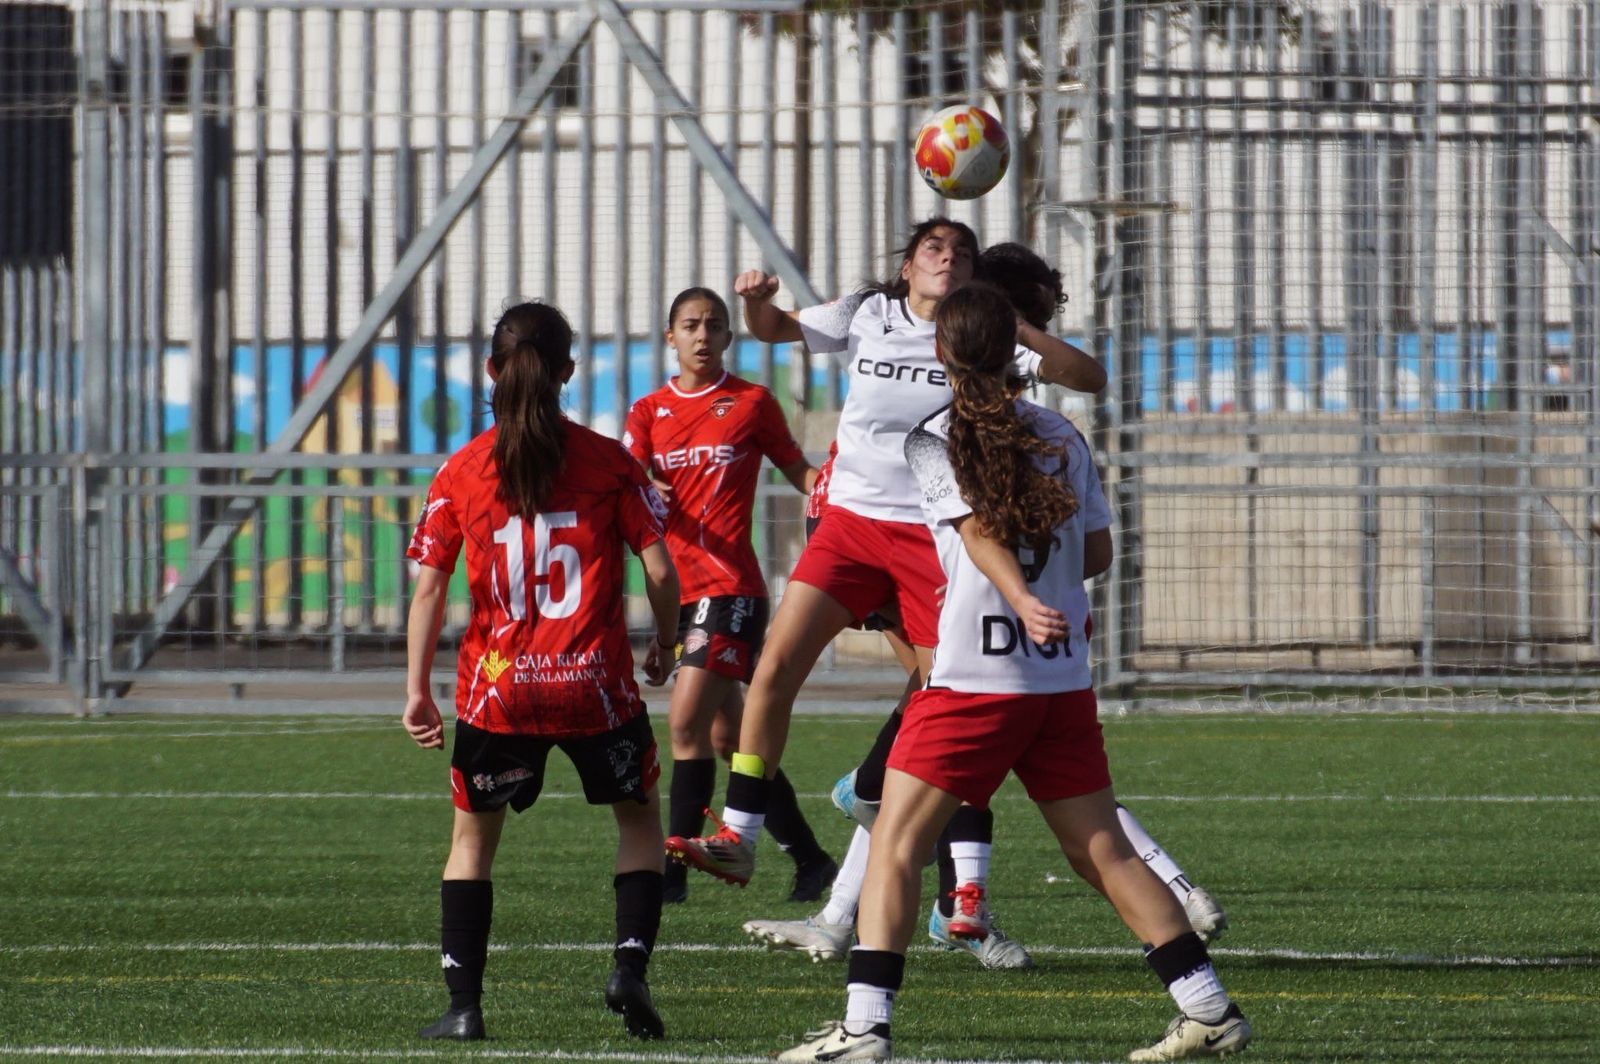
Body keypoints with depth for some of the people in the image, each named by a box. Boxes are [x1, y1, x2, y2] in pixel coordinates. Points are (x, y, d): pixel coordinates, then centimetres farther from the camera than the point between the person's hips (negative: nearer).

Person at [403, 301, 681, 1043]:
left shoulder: (461, 472, 0)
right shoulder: (607, 462, -2)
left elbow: (428, 589, -3)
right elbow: (659, 570, -4)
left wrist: (417, 689, -1)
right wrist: (664, 647, 13)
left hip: (496, 689, 1)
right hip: (595, 685, -1)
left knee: (474, 834, 18)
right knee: (639, 817, 20)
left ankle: (463, 1003, 10)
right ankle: (630, 965, 1)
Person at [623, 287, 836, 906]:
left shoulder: (751, 403, 2)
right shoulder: (648, 412, 12)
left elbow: (801, 474, 9)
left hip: (730, 585, -6)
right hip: (681, 590, 6)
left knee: (686, 721, -18)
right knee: (727, 737, 9)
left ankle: (675, 869, -16)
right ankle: (809, 859, 20)